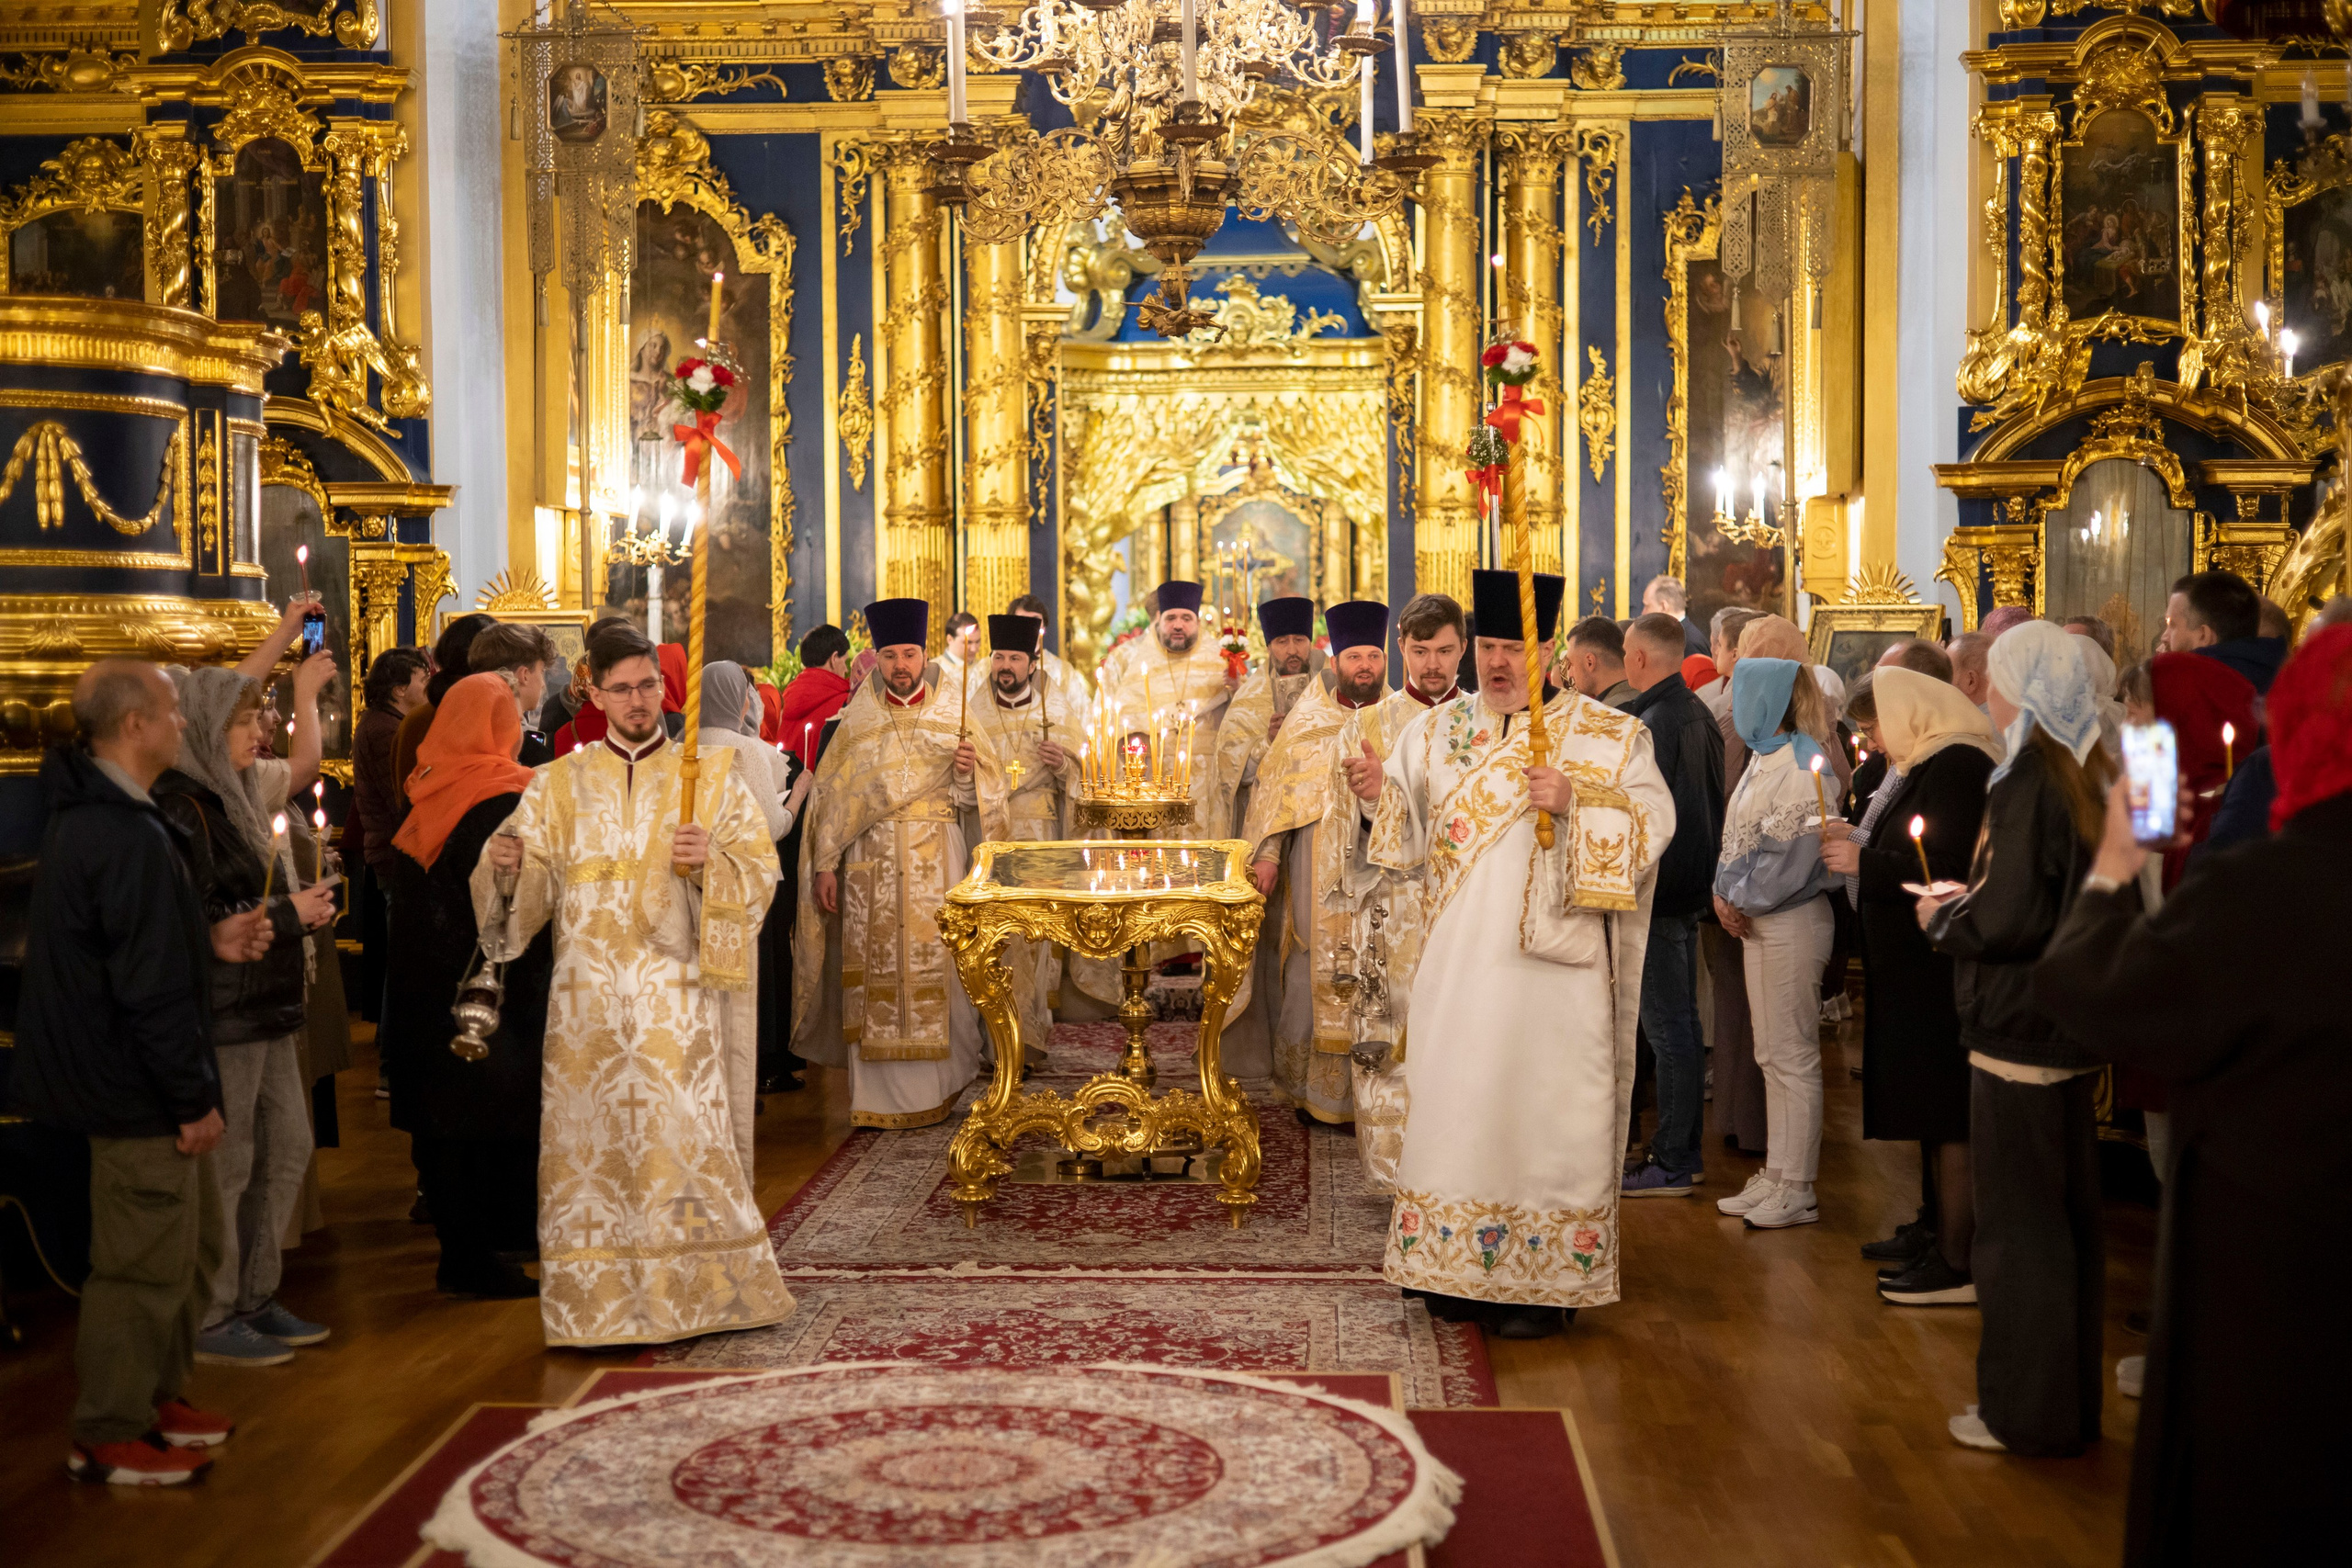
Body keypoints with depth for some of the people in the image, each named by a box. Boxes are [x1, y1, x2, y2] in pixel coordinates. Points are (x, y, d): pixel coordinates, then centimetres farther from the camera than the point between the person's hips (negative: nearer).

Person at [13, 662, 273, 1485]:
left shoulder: (86, 814, 9)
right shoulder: (131, 839, -24)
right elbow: (151, 990, -24)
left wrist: (207, 942, 7)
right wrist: (194, 1101, -17)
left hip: (114, 1071, 10)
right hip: (138, 1090, -10)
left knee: (195, 1238, 20)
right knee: (146, 1262, 2)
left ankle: (158, 1394, 33)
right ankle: (109, 1436, 14)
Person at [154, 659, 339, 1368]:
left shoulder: (240, 790, 12)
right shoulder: (182, 808, -16)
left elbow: (302, 765, 30)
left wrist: (305, 691, 20)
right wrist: (289, 914, -14)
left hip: (266, 1006, 10)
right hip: (222, 1015, -10)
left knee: (287, 1148, 14)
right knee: (226, 1164, -2)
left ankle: (255, 1298, 25)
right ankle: (210, 1319, 9)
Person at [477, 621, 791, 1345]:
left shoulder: (709, 780, 6)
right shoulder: (557, 784, 10)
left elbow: (761, 874, 3)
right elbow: (529, 890, 8)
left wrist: (711, 861, -16)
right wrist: (504, 864, -14)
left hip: (673, 991, -2)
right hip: (584, 991, 2)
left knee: (683, 1139, -6)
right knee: (588, 1138, 2)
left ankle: (708, 1287, 6)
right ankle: (597, 1303, 11)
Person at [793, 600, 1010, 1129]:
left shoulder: (953, 715, 7)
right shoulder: (857, 721, 8)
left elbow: (976, 797, 6)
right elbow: (831, 797, 7)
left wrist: (967, 770, -15)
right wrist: (825, 865, 0)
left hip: (937, 861, 0)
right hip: (870, 861, 0)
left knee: (935, 967, -4)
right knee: (875, 970, -3)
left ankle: (935, 1090, 6)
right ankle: (876, 1095, 2)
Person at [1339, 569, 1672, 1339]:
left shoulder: (1608, 735, 2)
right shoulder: (1434, 733, 11)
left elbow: (1654, 822, -5)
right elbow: (1406, 837, 8)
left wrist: (1575, 801, -20)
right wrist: (1378, 794, -13)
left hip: (1554, 968, -3)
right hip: (1458, 966, 3)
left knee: (1545, 1115, -1)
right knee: (1452, 1106, 6)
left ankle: (1540, 1280, 8)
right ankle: (1458, 1269, 16)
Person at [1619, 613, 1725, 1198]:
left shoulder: (1655, 722, -19)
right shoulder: (1697, 713, 11)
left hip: (1658, 889, -10)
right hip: (1691, 884, 10)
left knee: (1666, 1027, -5)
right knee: (1682, 1022, 15)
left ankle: (1671, 1165, 0)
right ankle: (1685, 1149, 23)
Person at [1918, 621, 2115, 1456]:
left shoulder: (2026, 782, -18)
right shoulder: (2086, 775, 8)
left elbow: (2006, 919, -23)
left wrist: (1944, 917, -5)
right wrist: (1966, 902, 13)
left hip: (2018, 1030, -9)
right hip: (2076, 1025, 9)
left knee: (2017, 1222, 1)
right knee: (2069, 1214, 16)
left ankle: (2025, 1410, 10)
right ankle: (2070, 1399, 27)